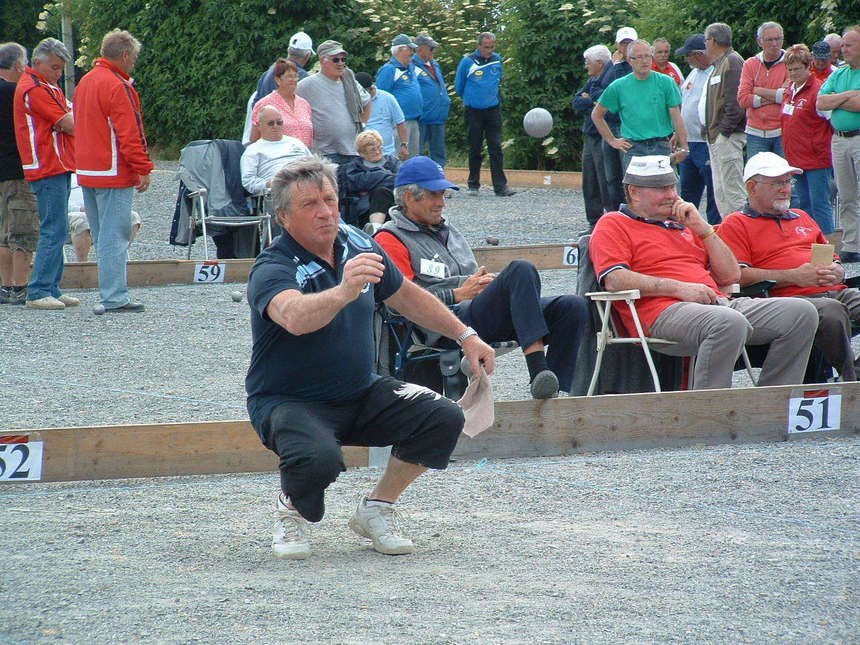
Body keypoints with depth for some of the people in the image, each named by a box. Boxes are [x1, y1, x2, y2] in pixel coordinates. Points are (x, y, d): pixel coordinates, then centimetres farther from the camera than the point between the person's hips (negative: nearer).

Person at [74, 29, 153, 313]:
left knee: (103, 236, 14)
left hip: (87, 172, 9)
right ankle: (115, 298, -8)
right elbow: (129, 133, -18)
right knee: (115, 236, -7)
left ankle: (112, 293, 18)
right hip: (114, 175, -9)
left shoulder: (85, 82, 14)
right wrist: (143, 169, -13)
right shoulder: (117, 87, -15)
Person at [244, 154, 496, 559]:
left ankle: (376, 510, 7)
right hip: (289, 401, -6)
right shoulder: (272, 269, -21)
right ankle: (291, 510, 1)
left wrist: (466, 337, 20)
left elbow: (408, 297, 19)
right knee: (318, 459, -37)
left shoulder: (358, 246, 1)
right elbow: (295, 317, -45)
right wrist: (344, 291, -63)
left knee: (444, 418, -12)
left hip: (360, 394, 7)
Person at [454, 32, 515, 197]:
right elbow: (458, 86, 8)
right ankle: (473, 185, 13)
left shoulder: (497, 60, 4)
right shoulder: (468, 62, -5)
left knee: (496, 148, -4)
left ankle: (500, 185, -6)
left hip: (493, 109, 2)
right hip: (473, 111, -2)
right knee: (475, 149, 4)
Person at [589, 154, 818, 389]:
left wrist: (701, 227, 14)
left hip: (718, 303, 8)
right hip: (665, 310, -8)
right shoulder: (613, 225, 11)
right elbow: (614, 280, -9)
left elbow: (731, 275, 24)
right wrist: (679, 288, -14)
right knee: (730, 322, -39)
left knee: (802, 312, -9)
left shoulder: (683, 224, 31)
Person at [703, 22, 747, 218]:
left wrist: (724, 132, -19)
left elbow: (735, 103, -19)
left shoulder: (732, 62, -11)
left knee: (733, 191, -12)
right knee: (720, 193, 11)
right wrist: (709, 129, 15)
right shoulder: (719, 64, 20)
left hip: (728, 137, -11)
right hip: (717, 138, 11)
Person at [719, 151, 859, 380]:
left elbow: (833, 259, 34)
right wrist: (794, 277, -11)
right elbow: (736, 275, -5)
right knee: (831, 311, -38)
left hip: (836, 291, 7)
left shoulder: (802, 218, 33)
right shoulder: (736, 224, 10)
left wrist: (837, 272, 6)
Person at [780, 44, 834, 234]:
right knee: (803, 205, 13)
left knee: (819, 205, -7)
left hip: (816, 159, -9)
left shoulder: (817, 90, -14)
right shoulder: (789, 90, 12)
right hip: (796, 159, 9)